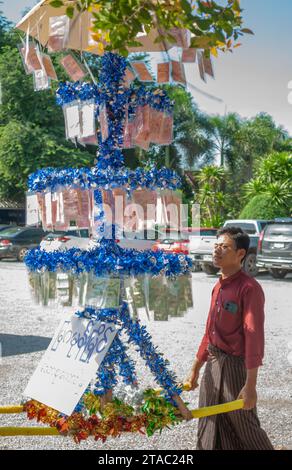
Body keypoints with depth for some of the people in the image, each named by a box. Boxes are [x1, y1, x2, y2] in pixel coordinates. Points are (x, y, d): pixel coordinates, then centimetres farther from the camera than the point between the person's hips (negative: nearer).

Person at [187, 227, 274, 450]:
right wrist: (196, 368, 20)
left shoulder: (249, 288, -16)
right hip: (213, 364, 8)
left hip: (236, 365, -8)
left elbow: (254, 337, -21)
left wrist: (251, 385, -24)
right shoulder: (219, 287, 10)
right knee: (209, 429, 13)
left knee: (244, 428, 5)